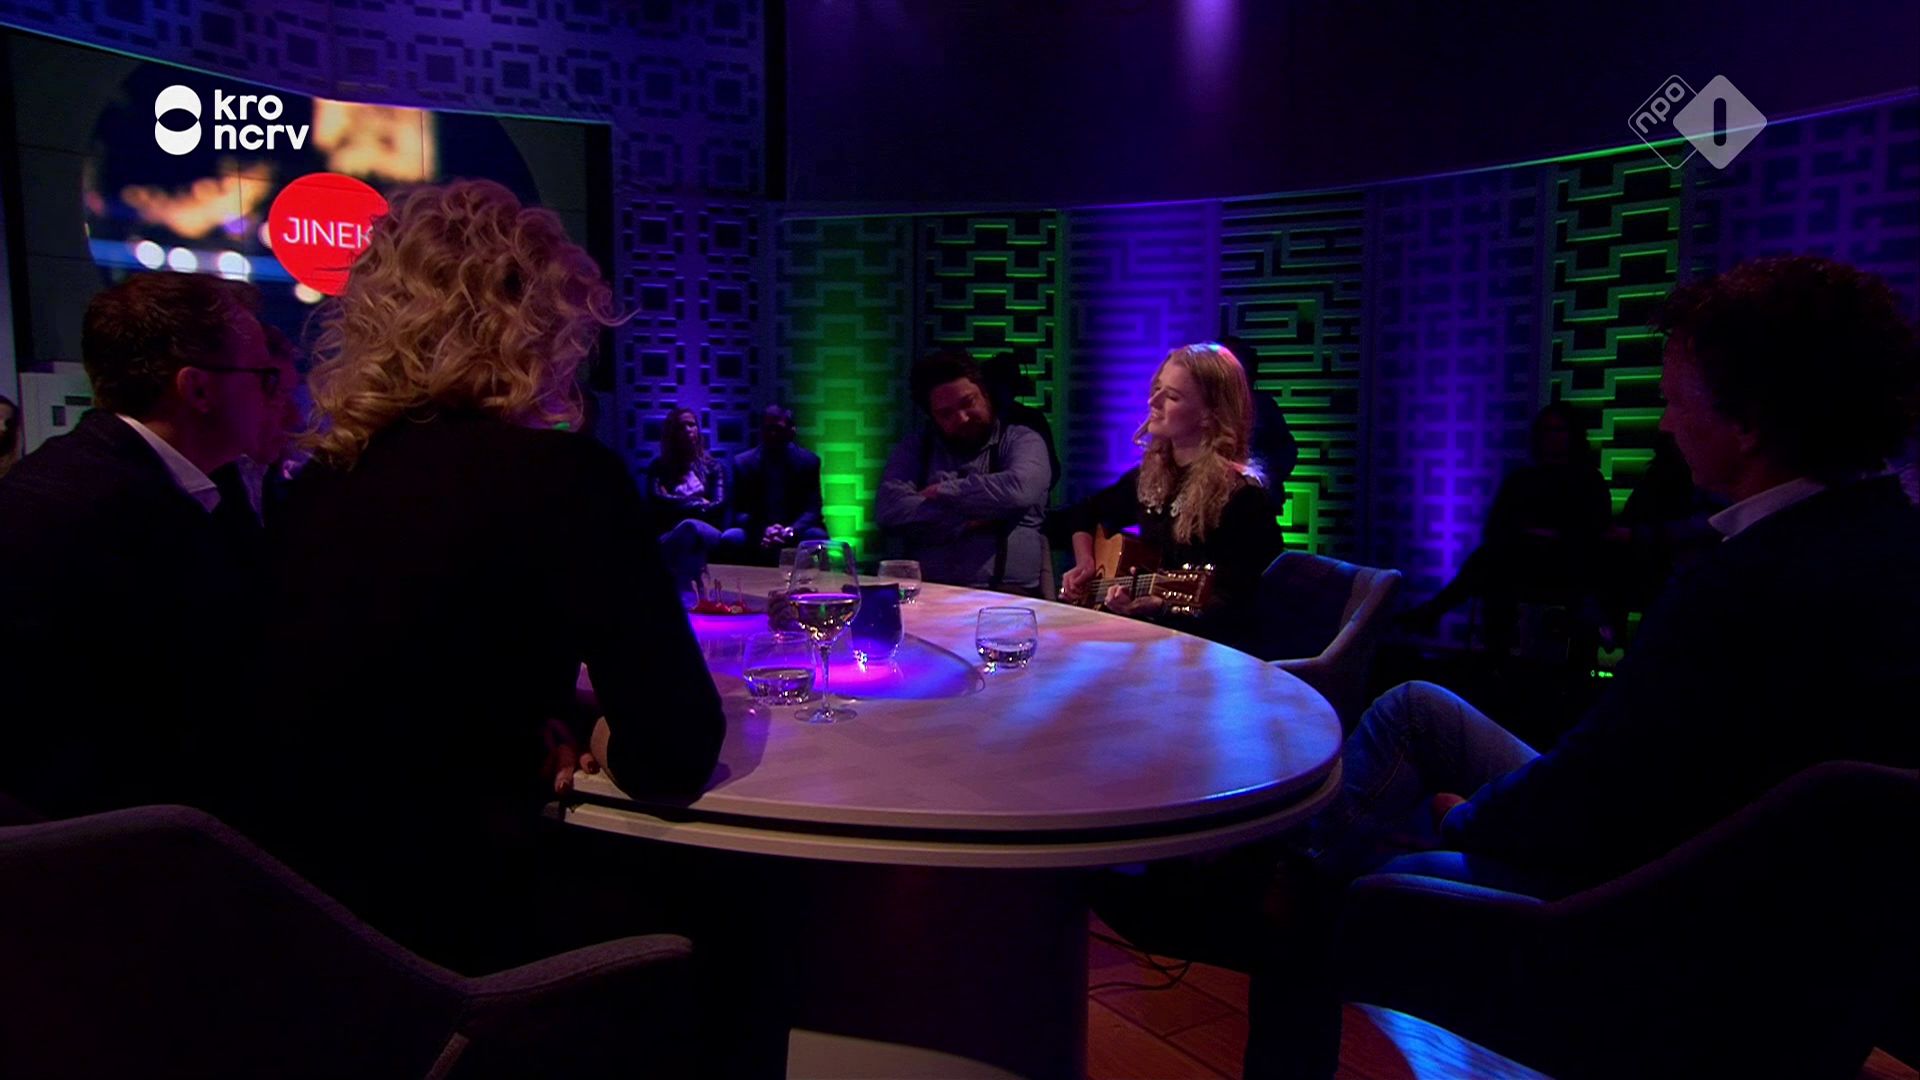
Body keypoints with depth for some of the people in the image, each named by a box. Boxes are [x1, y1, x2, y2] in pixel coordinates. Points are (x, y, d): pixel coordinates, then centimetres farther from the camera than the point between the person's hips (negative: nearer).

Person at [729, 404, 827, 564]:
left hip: (795, 533, 0)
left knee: (818, 537, -31)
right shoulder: (743, 462, 3)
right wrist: (763, 531, -23)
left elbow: (812, 509, -3)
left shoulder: (809, 461, 3)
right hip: (757, 535, 0)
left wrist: (790, 531, -24)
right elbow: (740, 511, -2)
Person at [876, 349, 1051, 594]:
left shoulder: (1021, 441, 11)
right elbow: (889, 510, -1)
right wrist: (970, 521, -5)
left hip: (1009, 594, -2)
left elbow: (1018, 490, -11)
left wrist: (941, 492, 0)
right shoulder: (914, 449, 16)